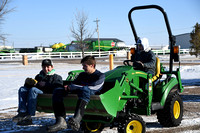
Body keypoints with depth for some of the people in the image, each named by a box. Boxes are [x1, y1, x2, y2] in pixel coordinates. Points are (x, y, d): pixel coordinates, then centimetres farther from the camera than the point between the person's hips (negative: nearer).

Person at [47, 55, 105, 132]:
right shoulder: (82, 75, 30)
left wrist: (71, 87, -8)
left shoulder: (100, 76, 8)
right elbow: (72, 84, 24)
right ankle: (61, 121, -35)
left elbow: (92, 88, -8)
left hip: (92, 95, -6)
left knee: (85, 90, -41)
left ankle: (77, 119, -64)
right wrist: (68, 87, -4)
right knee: (57, 92, -15)